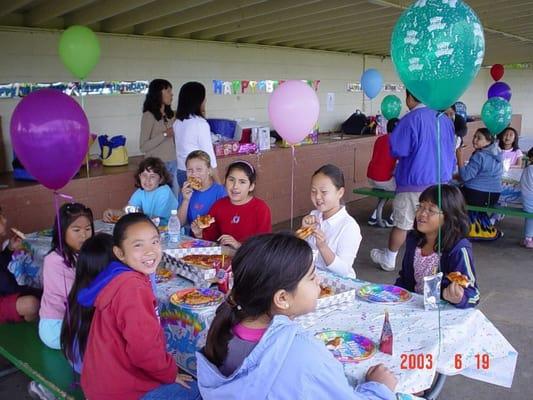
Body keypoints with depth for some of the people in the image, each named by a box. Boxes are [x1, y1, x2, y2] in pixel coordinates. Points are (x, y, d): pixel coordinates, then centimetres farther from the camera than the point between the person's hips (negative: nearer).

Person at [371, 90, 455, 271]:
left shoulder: (411, 119, -14)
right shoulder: (444, 119, 8)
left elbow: (396, 150, -15)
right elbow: (450, 149, 17)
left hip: (415, 183, -6)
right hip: (442, 181, 6)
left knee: (402, 224, 7)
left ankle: (389, 260, 23)